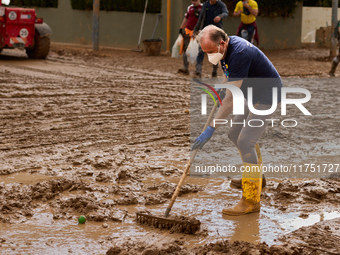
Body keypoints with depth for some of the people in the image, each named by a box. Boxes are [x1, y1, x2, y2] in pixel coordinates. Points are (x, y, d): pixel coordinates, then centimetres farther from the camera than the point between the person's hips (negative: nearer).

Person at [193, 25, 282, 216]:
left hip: (267, 96, -10)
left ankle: (251, 200, -13)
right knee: (235, 134, 17)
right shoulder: (229, 45, -1)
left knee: (245, 142, -16)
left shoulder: (239, 55, -31)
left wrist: (211, 129, -34)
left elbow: (231, 100, -34)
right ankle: (257, 179, 34)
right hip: (253, 96, 10)